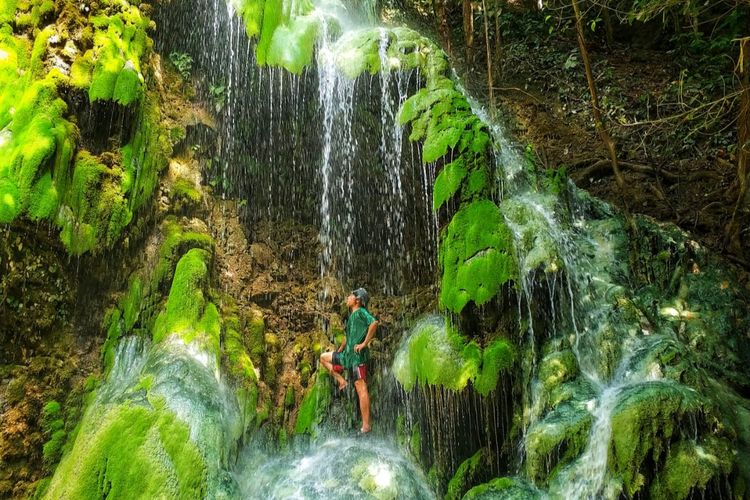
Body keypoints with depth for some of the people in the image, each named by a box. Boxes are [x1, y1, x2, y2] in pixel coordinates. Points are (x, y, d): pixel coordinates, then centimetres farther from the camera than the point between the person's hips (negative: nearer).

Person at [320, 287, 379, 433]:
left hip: (357, 356, -9)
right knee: (323, 357, 20)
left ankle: (366, 425, -9)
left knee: (361, 389, -10)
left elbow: (374, 323, -28)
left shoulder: (361, 312, -8)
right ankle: (341, 380, 12)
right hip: (347, 355, 9)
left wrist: (364, 343, -23)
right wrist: (339, 352, 25)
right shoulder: (352, 315, 19)